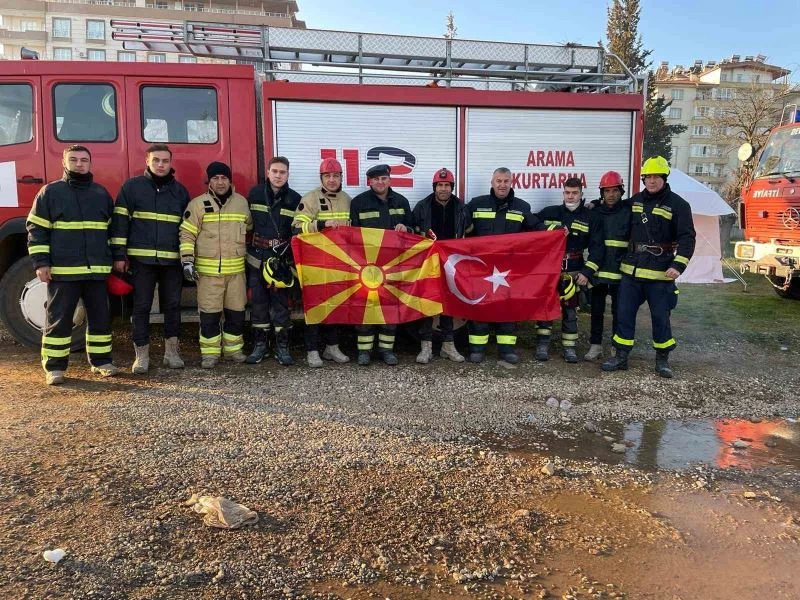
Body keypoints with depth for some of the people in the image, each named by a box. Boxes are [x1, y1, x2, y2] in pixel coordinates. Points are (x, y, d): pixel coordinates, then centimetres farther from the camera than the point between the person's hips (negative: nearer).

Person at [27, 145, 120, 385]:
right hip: (62, 270, -3)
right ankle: (54, 366, 10)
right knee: (58, 319, 2)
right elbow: (36, 229, 0)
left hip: (98, 270, 3)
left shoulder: (102, 193, 12)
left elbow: (113, 229, 18)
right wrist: (40, 262, -8)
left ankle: (101, 360, 20)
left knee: (100, 317, 8)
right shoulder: (50, 192, 2)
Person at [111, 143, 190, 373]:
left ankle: (171, 352, 18)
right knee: (141, 306, 2)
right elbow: (120, 220, 0)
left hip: (172, 259, 2)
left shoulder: (180, 190, 11)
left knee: (172, 305, 7)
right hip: (141, 258, -2)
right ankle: (141, 355, 11)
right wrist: (119, 255, -5)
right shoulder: (132, 186, 3)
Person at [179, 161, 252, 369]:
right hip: (208, 271, -3)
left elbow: (249, 231, 22)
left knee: (236, 312, 8)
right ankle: (210, 353, 11)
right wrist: (187, 261, -12)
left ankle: (233, 349, 22)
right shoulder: (198, 204, -1)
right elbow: (187, 234, -2)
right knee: (209, 314, 0)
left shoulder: (242, 202, 10)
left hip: (236, 269, 3)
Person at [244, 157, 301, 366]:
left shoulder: (294, 199, 3)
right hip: (256, 257, 1)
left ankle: (282, 347, 9)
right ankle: (260, 345, 16)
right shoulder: (255, 194, 6)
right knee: (258, 300, 6)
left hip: (281, 259, -1)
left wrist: (292, 258, -6)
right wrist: (247, 247, 3)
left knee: (281, 302, 1)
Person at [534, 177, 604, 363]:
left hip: (573, 271, 0)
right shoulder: (548, 213, 5)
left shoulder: (591, 218, 3)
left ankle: (569, 347, 14)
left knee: (570, 309, 5)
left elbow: (597, 248, -1)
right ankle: (542, 344, 10)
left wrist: (587, 272, -10)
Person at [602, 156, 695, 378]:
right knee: (624, 313, 5)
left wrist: (678, 265, -21)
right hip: (632, 269, 4)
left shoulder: (678, 205, -4)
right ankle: (621, 357, 15)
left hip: (660, 272, -4)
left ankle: (662, 359, 21)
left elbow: (687, 238, -9)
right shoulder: (635, 200, 11)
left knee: (660, 316, 5)